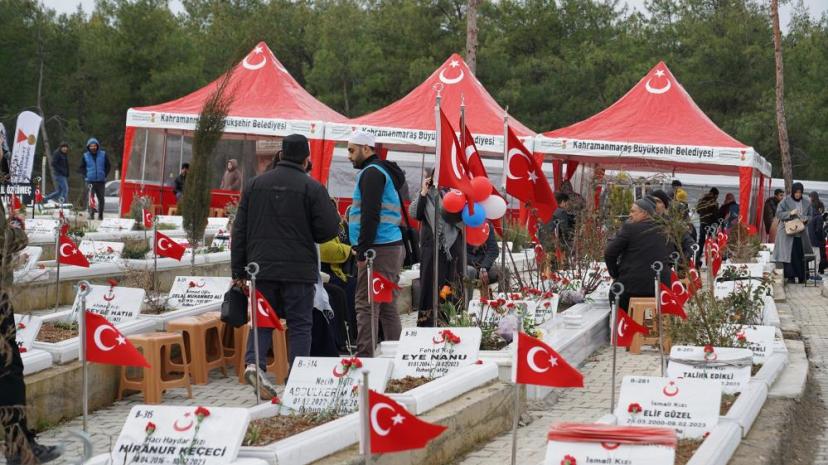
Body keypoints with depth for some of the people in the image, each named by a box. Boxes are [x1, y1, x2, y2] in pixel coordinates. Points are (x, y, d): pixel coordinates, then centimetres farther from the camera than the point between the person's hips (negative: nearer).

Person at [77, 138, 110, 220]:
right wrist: (86, 175, -1)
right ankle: (91, 214, -12)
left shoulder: (103, 155, 4)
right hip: (90, 181, -1)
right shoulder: (85, 156, 5)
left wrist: (105, 175, 2)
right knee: (90, 198, -12)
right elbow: (81, 168, 12)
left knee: (101, 198, 5)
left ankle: (100, 215, 14)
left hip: (101, 181, 1)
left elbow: (108, 166, 12)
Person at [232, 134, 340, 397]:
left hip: (261, 267, 3)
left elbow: (239, 231, 9)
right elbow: (328, 229, -8)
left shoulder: (255, 185, 8)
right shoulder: (312, 188, -6)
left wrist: (238, 271, 13)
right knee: (299, 325, 6)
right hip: (299, 270, -3)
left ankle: (253, 362, -10)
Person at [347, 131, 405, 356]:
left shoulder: (371, 173, -10)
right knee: (388, 307, 11)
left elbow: (370, 215, -18)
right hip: (393, 246, 10)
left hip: (378, 249, -10)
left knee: (366, 305, -10)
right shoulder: (386, 172, 22)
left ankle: (365, 356, -13)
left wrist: (362, 251, -19)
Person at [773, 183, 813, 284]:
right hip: (787, 232, -3)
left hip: (801, 233, 3)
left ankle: (801, 277, 9)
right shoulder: (786, 201, -3)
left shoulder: (806, 203, 8)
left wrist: (806, 219, -7)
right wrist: (790, 213, -19)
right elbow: (778, 214, -5)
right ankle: (790, 277, -2)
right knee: (789, 254, -7)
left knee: (801, 255, 2)